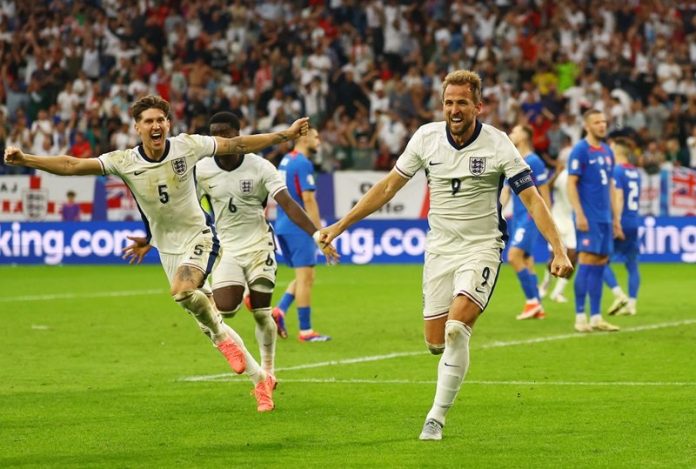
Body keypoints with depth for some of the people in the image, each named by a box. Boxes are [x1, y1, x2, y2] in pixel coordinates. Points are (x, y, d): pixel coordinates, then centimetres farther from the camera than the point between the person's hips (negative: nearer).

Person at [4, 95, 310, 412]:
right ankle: (260, 379, 19)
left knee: (182, 290, -34)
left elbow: (237, 145, -3)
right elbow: (72, 165, -17)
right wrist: (24, 159, -29)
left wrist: (286, 134, -3)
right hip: (168, 249, 3)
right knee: (210, 325, 6)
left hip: (198, 235, -3)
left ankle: (222, 337, -7)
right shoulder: (124, 162, -12)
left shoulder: (187, 146, -13)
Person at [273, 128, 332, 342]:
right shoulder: (303, 163, -13)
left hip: (283, 226, 9)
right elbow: (308, 199, -19)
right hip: (299, 228, -9)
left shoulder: (285, 161, 15)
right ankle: (305, 331, -3)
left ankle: (279, 310, -1)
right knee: (305, 278, -5)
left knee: (305, 277, 16)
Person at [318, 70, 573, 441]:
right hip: (439, 248, 4)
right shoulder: (426, 137, -3)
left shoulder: (497, 145, -12)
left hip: (481, 247, -4)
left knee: (456, 329, -23)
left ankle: (436, 418, -13)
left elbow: (532, 199, -11)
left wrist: (558, 251, -20)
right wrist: (341, 225, 6)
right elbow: (388, 187, 7)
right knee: (436, 342, 0)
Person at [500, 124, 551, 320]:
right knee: (526, 261, 7)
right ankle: (537, 309, 10)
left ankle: (532, 301, -12)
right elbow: (505, 191, 17)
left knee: (514, 256, -19)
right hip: (517, 216, 8)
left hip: (530, 216, -8)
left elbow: (544, 194, -8)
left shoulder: (534, 162, -10)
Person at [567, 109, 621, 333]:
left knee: (600, 264, 6)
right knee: (587, 262, -9)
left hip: (604, 218, 7)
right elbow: (571, 184, -11)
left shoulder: (607, 151, 15)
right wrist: (579, 214, -17)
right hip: (589, 217, -7)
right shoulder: (580, 151, -7)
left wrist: (615, 217, 18)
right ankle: (580, 317, -5)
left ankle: (596, 317, 9)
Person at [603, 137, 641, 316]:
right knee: (632, 265, 8)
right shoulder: (635, 172, 14)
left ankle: (619, 295, -15)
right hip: (634, 223, 8)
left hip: (622, 222, -8)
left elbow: (619, 198, -19)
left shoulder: (617, 171, -10)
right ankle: (631, 304, 5)